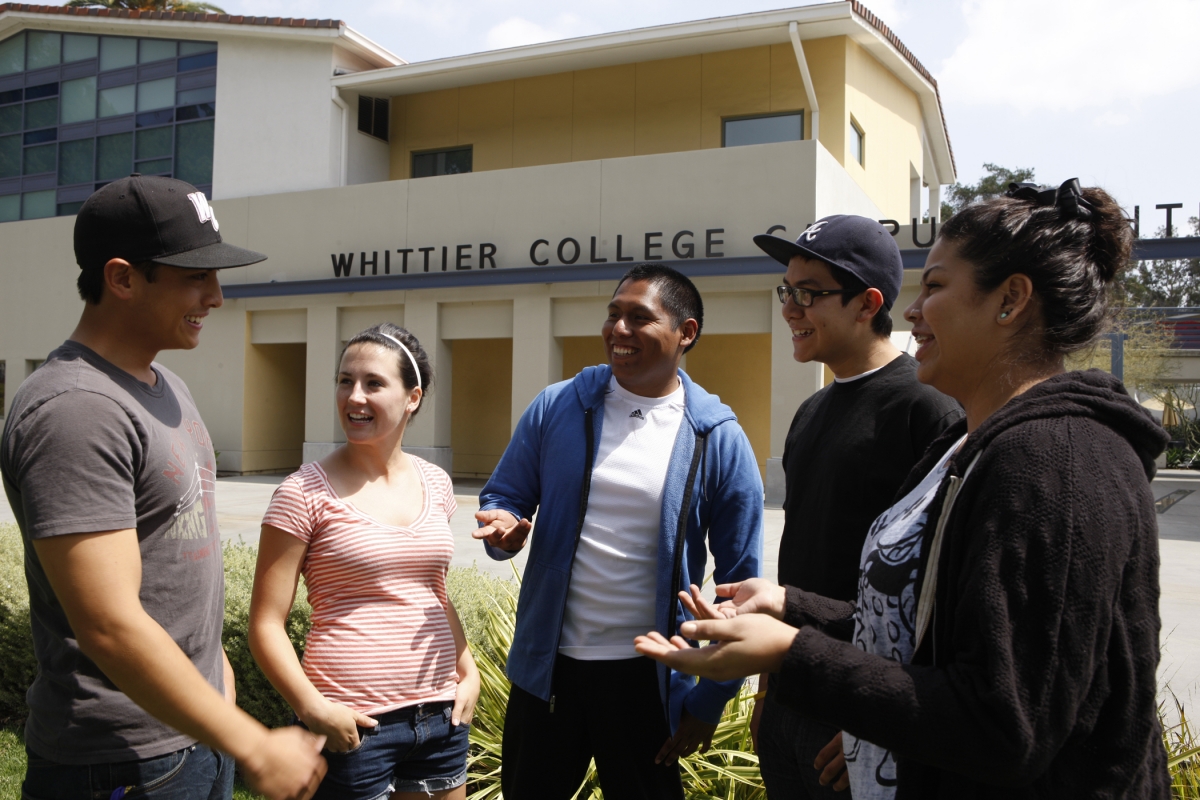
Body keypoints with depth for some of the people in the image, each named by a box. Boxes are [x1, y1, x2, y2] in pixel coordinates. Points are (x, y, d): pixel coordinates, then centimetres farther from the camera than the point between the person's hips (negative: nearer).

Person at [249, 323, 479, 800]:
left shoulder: (435, 483, 4)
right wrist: (313, 709, -18)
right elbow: (266, 625, -8)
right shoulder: (307, 492, -9)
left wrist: (469, 671, 6)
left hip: (440, 716, 5)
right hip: (354, 726, -4)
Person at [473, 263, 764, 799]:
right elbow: (504, 495, 8)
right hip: (546, 662, 2)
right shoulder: (556, 408, -2)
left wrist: (710, 700, -3)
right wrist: (504, 527, -16)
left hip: (646, 675, -2)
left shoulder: (719, 441, -8)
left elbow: (739, 584, -4)